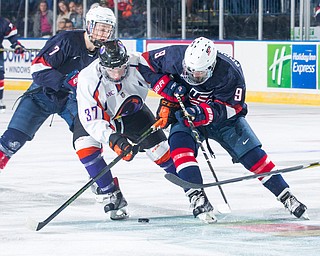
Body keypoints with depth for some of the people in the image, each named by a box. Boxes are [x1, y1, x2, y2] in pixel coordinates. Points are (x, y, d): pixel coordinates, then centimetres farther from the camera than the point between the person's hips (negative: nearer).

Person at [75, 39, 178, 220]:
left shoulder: (139, 64, -30)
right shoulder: (88, 80, -35)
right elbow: (92, 120, -35)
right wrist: (113, 139, -48)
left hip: (133, 110, 2)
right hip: (100, 114, -1)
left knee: (157, 145, -4)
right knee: (84, 143, -25)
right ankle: (112, 198, -17)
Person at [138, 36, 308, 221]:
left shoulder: (230, 72, -29)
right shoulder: (175, 57, -25)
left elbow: (231, 106, -26)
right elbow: (145, 63, -12)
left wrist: (203, 113, -41)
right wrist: (166, 85, -25)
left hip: (223, 116, -1)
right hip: (185, 114, 1)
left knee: (251, 152, -10)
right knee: (180, 143, -28)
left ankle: (285, 196, 0)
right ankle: (197, 196, -30)